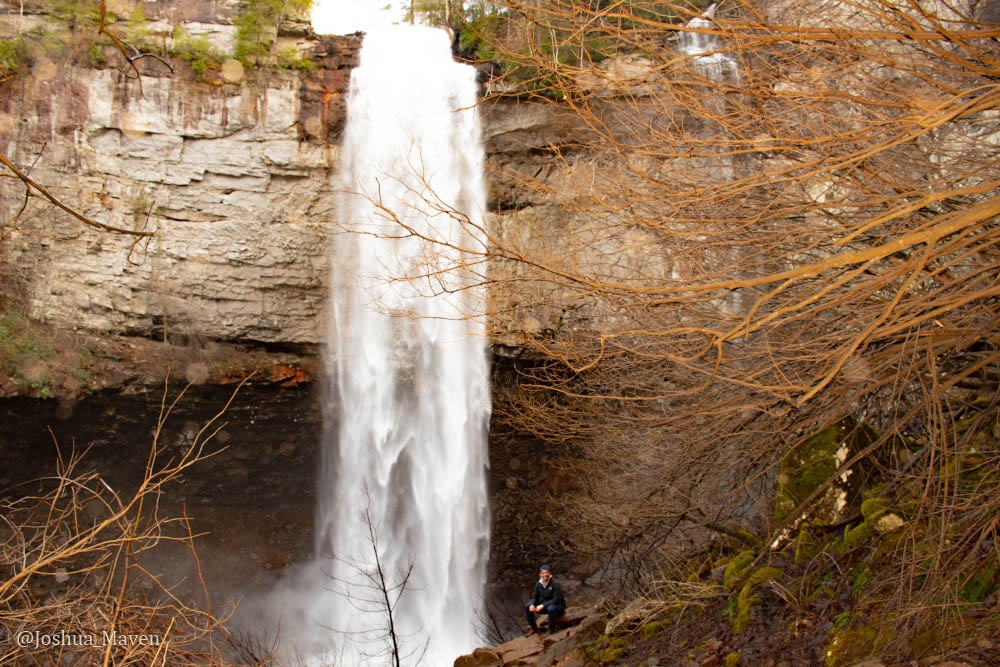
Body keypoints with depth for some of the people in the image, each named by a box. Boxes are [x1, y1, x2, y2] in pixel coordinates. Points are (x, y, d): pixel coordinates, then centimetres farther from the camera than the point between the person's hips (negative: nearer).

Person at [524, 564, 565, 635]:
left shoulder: (555, 584, -20)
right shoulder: (538, 584, -2)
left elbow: (556, 600, -24)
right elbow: (535, 597, 3)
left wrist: (543, 605, -31)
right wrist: (532, 604, -20)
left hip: (559, 607, -6)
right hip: (545, 606, 6)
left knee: (551, 608, -41)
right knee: (527, 606, -7)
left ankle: (551, 630, -18)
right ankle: (534, 628, 5)